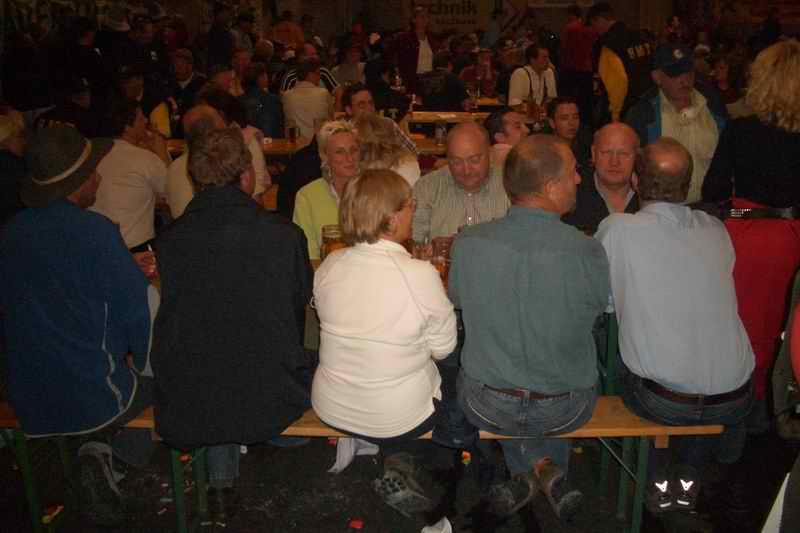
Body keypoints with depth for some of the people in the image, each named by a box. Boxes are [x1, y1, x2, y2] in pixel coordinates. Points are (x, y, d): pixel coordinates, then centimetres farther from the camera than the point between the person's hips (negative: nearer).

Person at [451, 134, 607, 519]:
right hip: (564, 411, 0)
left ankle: (535, 468, 22)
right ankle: (548, 471, 26)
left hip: (485, 406, 1)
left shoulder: (467, 244, -20)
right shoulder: (589, 253, -24)